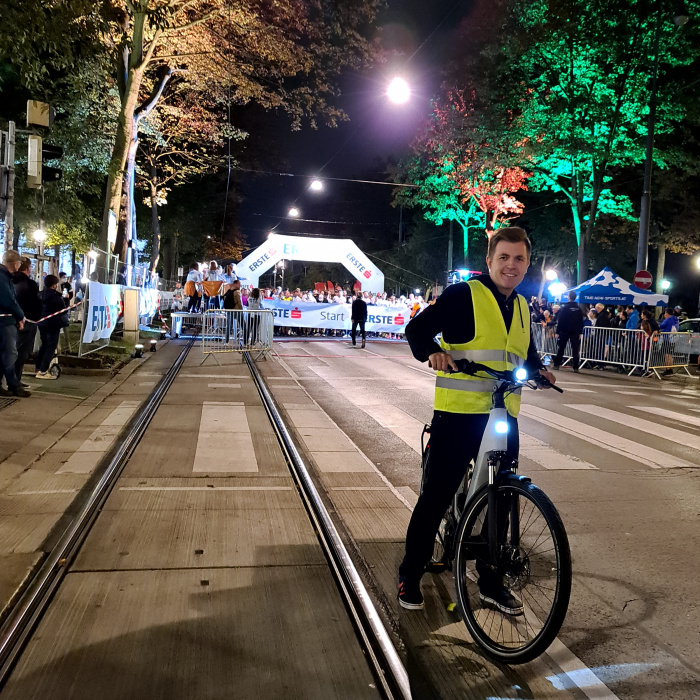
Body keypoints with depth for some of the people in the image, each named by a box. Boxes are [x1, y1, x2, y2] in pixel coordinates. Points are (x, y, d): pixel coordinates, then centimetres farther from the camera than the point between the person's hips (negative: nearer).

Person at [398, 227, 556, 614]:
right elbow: (417, 328, -8)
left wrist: (539, 370, 7)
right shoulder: (463, 295, -5)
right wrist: (432, 352, -27)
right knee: (435, 497, 0)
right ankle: (410, 575, 18)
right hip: (457, 413, -6)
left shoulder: (522, 307, 16)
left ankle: (491, 581, 29)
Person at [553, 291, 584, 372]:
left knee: (561, 348, 8)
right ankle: (575, 367, -2)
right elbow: (581, 322, 6)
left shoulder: (564, 308, -7)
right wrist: (580, 332, 11)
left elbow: (560, 321, -8)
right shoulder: (579, 309, 4)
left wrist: (557, 332, -5)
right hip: (575, 332, 2)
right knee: (575, 349, 2)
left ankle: (557, 364, 8)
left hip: (565, 331, -2)